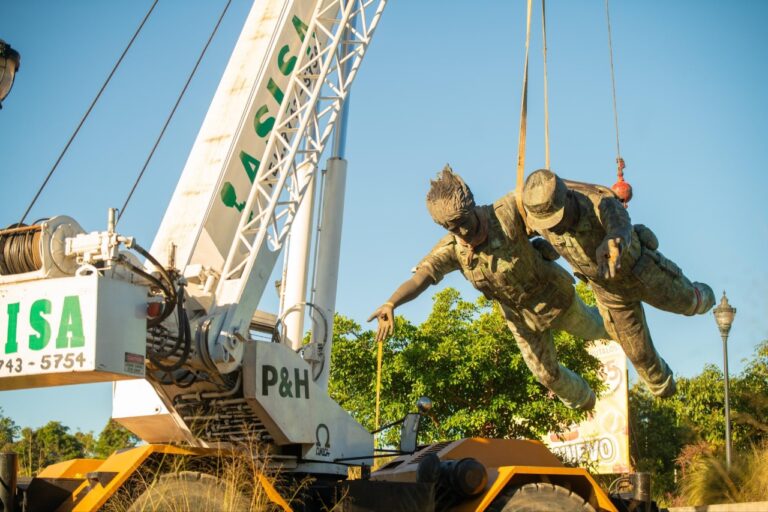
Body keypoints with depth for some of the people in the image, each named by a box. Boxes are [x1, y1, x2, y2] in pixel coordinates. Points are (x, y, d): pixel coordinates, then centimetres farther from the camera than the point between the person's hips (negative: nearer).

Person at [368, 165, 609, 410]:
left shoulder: (506, 213, -34)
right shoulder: (451, 248, -27)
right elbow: (420, 277, -40)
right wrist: (391, 303, -57)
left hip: (555, 295, -2)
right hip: (522, 318, 3)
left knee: (593, 329, 26)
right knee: (546, 372, 18)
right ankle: (582, 399, 51)